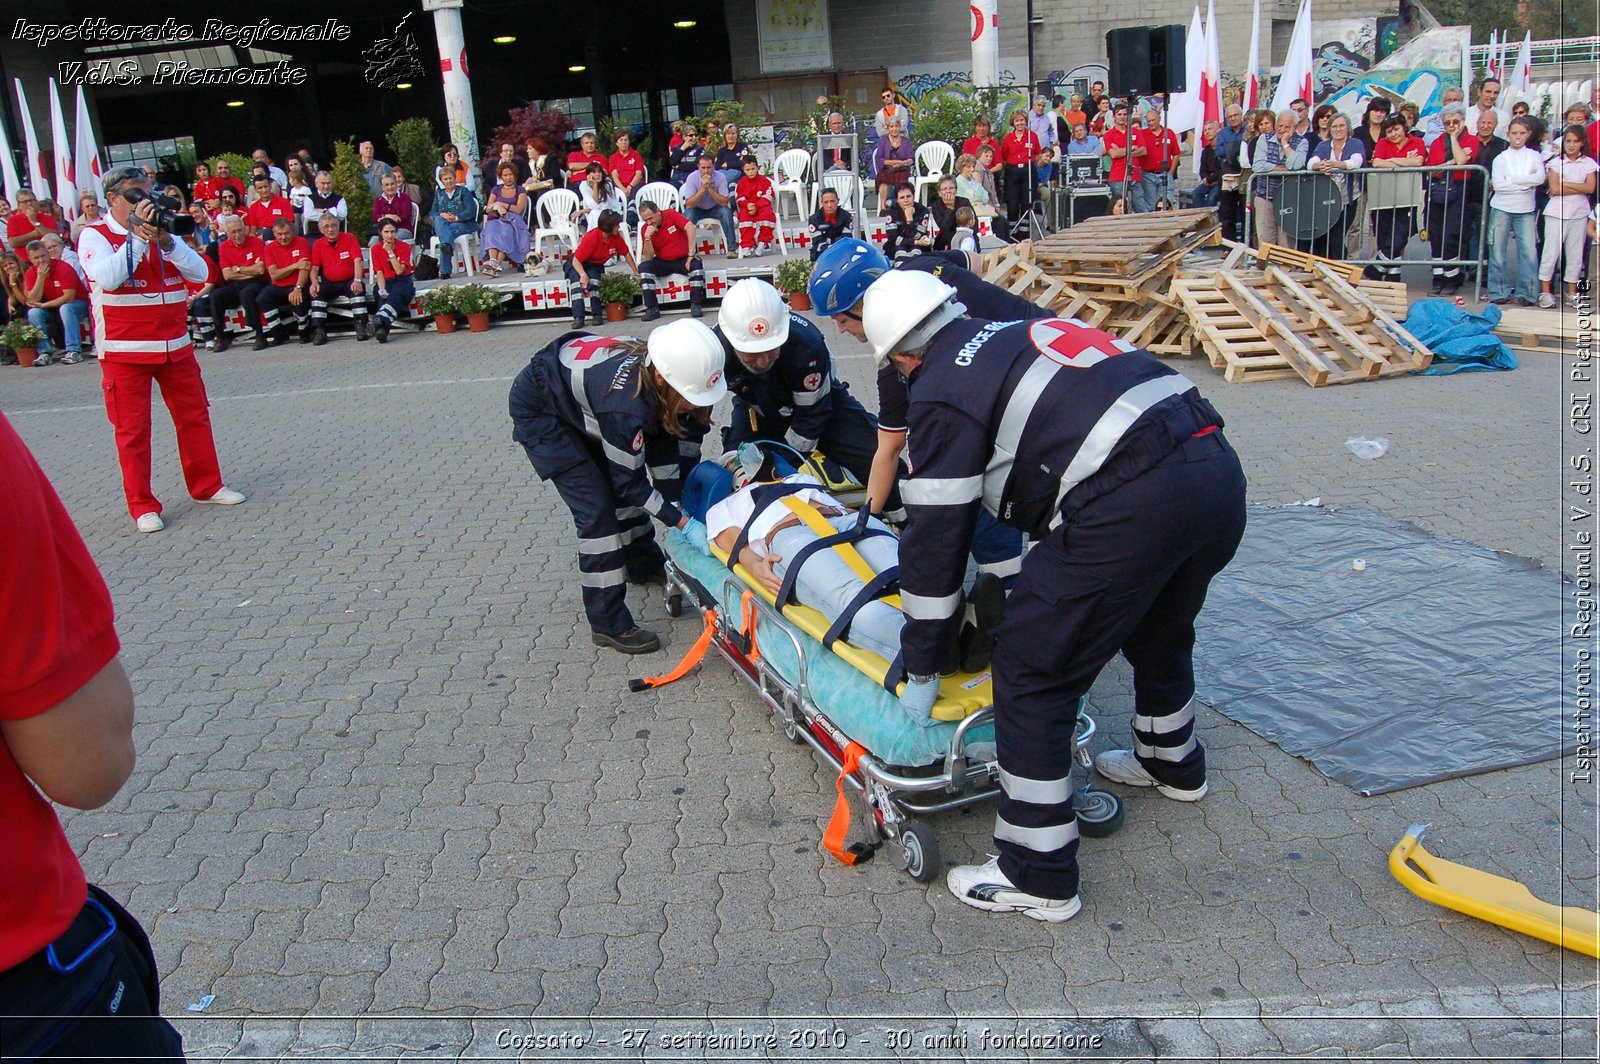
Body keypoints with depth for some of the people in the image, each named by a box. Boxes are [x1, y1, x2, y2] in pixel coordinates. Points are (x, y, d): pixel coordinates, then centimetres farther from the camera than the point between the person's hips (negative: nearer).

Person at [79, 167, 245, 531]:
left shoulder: (161, 231, 10)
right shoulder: (95, 237, -3)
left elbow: (199, 272, -1)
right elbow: (108, 277, -21)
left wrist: (166, 240, -15)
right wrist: (137, 236, -22)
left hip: (175, 346, 5)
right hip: (125, 351, -5)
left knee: (194, 416, 10)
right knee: (132, 429, 0)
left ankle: (207, 485, 24)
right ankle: (142, 505, 7)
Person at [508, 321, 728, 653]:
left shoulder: (656, 363, -21)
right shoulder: (625, 405, -41)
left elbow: (663, 438, -4)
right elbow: (630, 481, -25)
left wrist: (674, 498, -4)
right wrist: (677, 518, -17)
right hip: (539, 411, -8)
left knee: (619, 488, 18)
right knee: (596, 508, -12)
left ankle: (644, 566, 44)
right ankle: (608, 625, -3)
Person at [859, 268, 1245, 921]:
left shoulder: (940, 393, 2)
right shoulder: (1022, 334, 27)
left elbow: (934, 539, 2)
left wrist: (921, 669, 11)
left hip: (1132, 508, -9)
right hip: (1221, 472, 9)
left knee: (1031, 675, 4)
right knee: (1160, 632, 33)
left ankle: (1037, 879, 13)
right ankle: (1172, 764, 58)